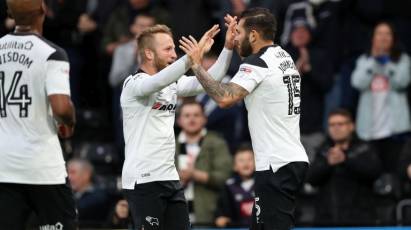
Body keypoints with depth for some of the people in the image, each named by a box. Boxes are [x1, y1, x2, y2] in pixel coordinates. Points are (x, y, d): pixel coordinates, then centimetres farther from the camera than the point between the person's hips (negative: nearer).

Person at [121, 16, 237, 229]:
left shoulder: (172, 84, 12)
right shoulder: (134, 83, -12)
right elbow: (158, 81, -33)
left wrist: (228, 47, -6)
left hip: (170, 178, 8)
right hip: (143, 180, -8)